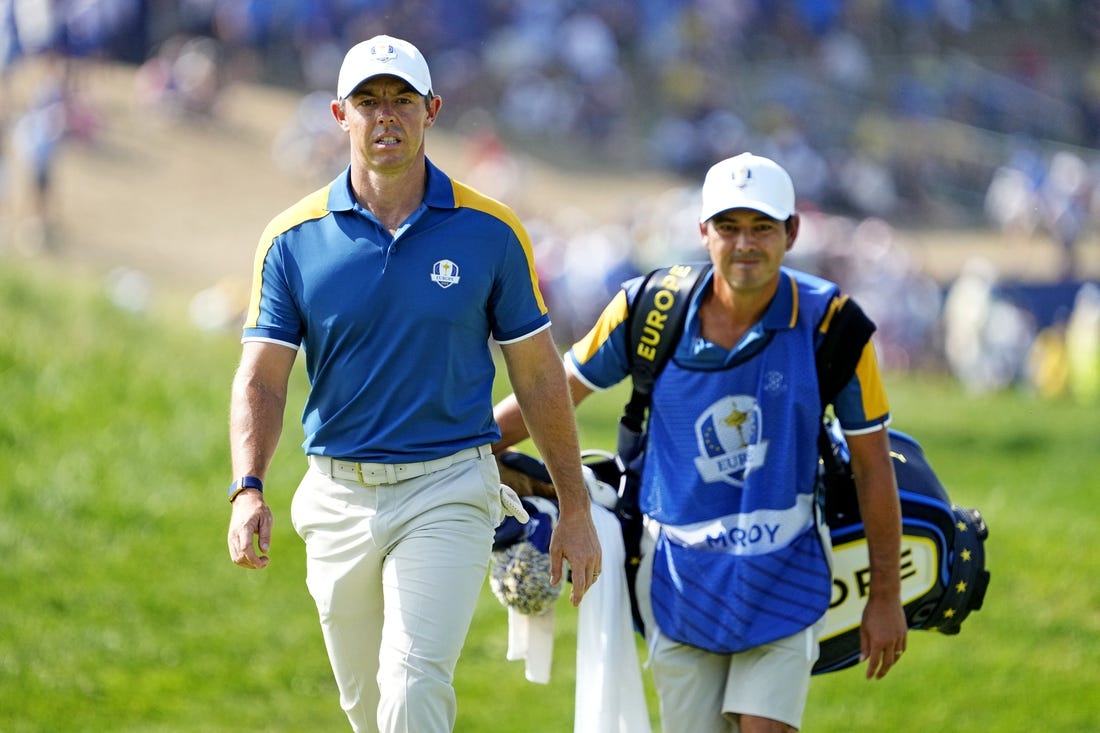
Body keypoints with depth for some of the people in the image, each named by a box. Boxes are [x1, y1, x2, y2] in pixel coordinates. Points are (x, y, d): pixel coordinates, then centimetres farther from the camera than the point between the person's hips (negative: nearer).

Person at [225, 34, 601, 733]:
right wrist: (248, 491, -20)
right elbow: (262, 376, -3)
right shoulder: (293, 239, 0)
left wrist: (575, 507, 6)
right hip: (337, 498, 3)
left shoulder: (490, 231, -2)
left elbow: (539, 375, 5)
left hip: (448, 491, -3)